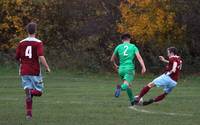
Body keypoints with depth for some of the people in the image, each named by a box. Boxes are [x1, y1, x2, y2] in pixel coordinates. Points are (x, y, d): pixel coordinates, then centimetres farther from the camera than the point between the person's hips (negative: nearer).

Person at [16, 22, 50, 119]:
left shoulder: (21, 43, 5)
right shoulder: (38, 43, -7)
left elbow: (17, 57, 9)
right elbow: (41, 57, -19)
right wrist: (47, 67, -9)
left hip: (24, 72, 4)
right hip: (35, 72, -4)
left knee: (28, 93, 8)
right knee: (39, 92, 7)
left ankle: (29, 113, 0)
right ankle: (30, 92, -25)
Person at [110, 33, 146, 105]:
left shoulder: (119, 47, 12)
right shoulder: (133, 47, 7)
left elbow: (112, 59, 19)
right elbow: (139, 57, -7)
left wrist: (115, 65, 39)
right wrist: (143, 67, -13)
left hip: (121, 69, 3)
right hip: (130, 69, -3)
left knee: (128, 85, 21)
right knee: (126, 85, -18)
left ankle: (132, 100, 21)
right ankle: (121, 87, -51)